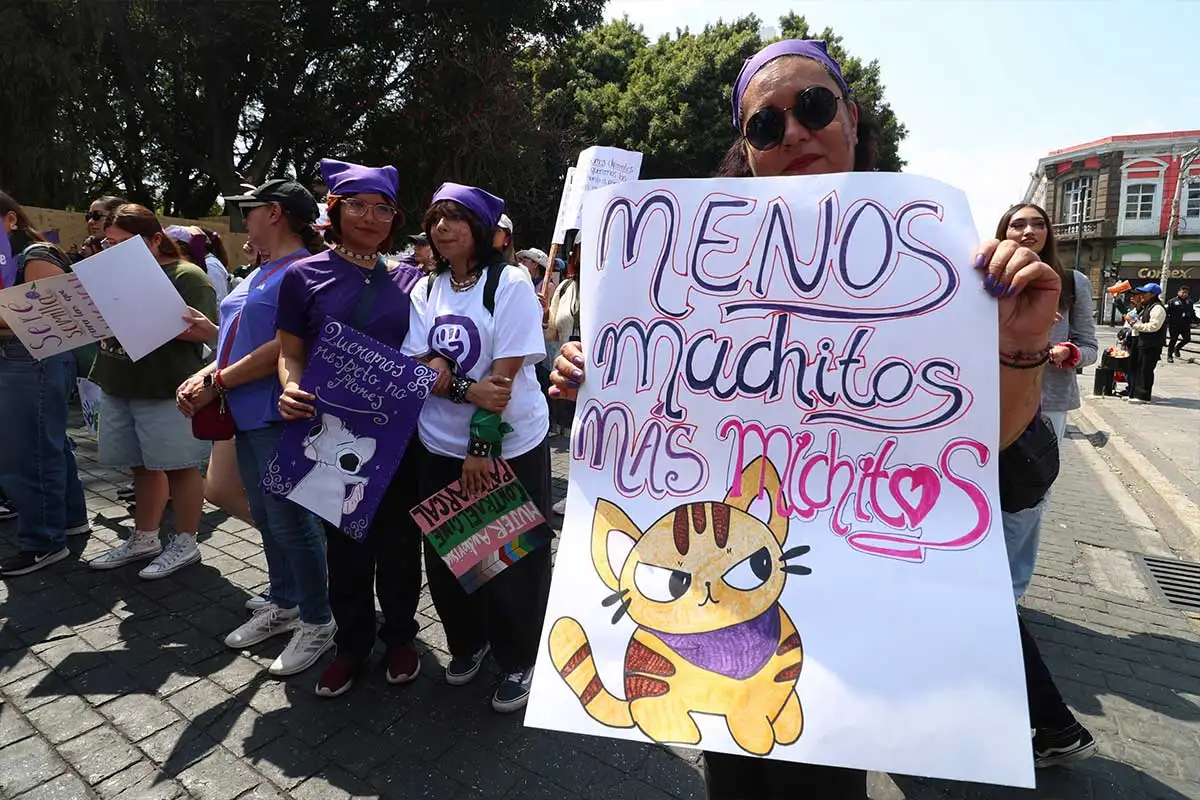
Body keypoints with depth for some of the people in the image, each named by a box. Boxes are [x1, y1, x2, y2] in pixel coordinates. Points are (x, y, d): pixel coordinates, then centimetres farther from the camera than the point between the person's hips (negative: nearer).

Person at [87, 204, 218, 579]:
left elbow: (206, 333, -14)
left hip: (166, 390, -7)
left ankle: (185, 543, 15)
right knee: (143, 466, 16)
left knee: (179, 466, 3)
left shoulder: (187, 276, -8)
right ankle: (143, 539, 29)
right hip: (118, 387, 7)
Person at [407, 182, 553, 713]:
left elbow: (504, 373, -15)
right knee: (445, 556, 14)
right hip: (443, 448, 5)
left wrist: (481, 447, -17)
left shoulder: (511, 283, -9)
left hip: (511, 447, -5)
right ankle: (468, 642, 39)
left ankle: (517, 662, 28)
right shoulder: (425, 291, 7)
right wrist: (467, 389, -21)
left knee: (514, 562, 5)